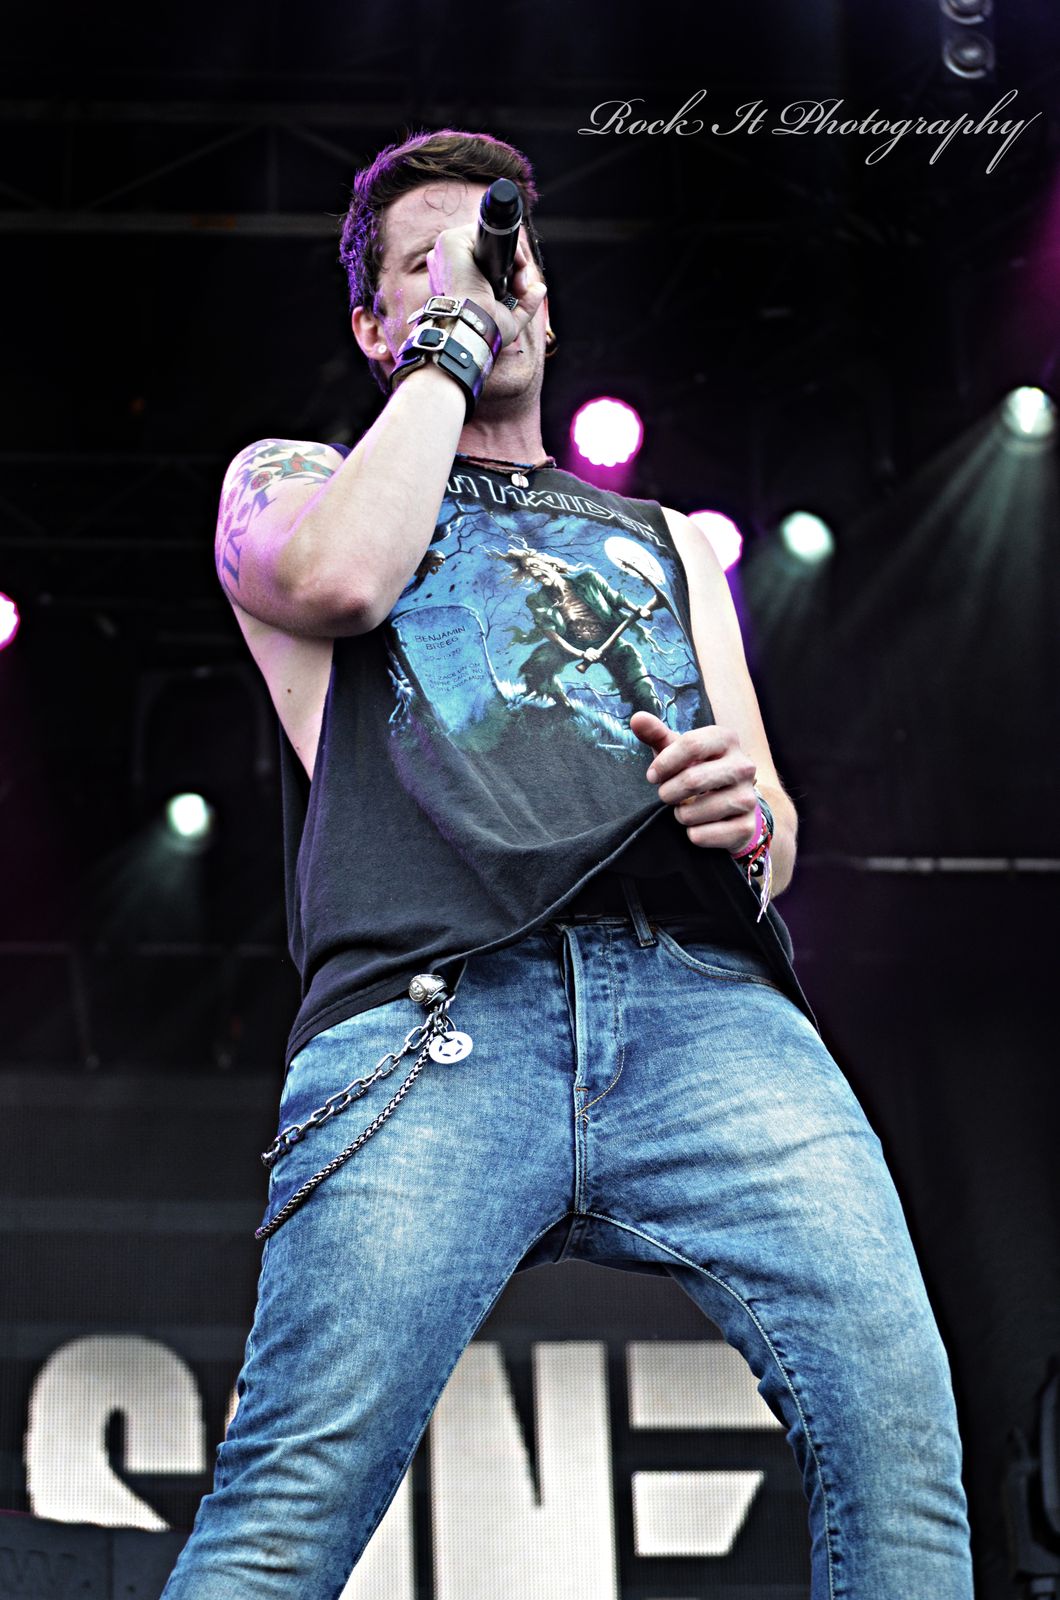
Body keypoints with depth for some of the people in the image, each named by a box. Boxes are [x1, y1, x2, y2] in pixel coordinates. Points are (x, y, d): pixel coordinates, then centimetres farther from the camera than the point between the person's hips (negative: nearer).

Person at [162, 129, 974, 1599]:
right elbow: (342, 577, 0)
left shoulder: (662, 541, 37)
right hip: (434, 1011, -3)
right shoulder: (292, 483, 27)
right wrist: (448, 348, 14)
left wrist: (752, 808, 3)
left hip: (711, 1005, 3)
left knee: (902, 1448, -21)